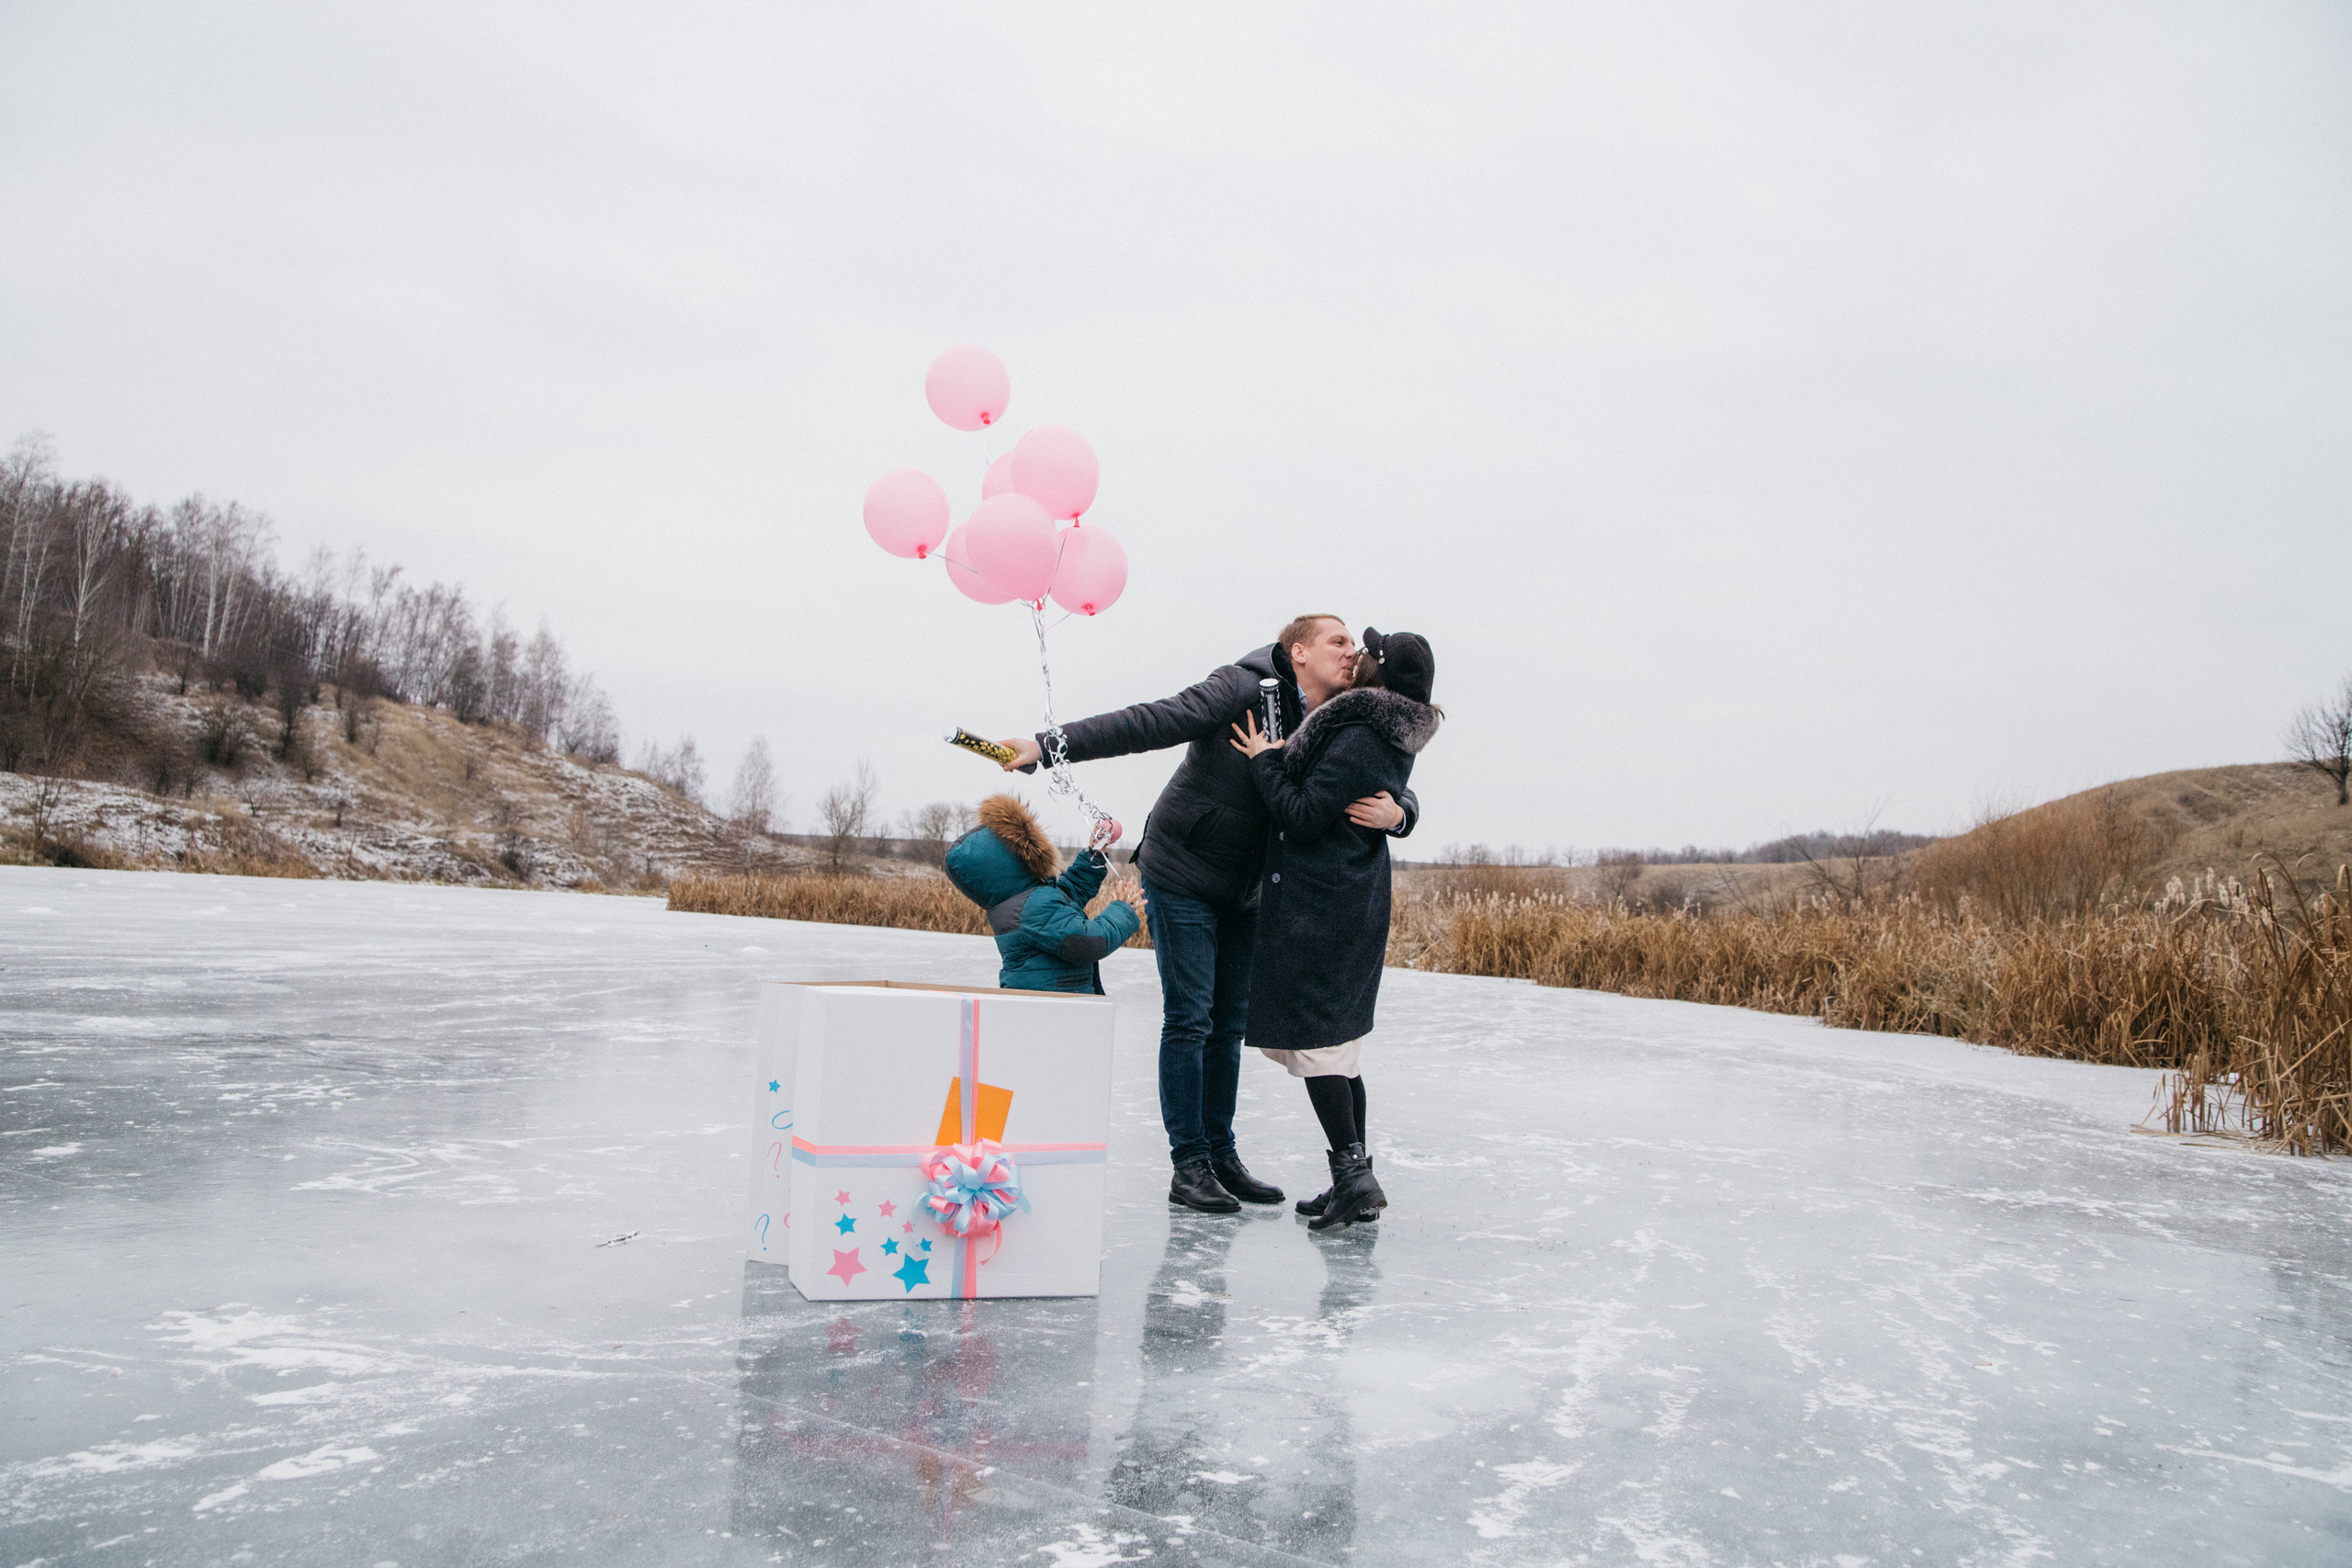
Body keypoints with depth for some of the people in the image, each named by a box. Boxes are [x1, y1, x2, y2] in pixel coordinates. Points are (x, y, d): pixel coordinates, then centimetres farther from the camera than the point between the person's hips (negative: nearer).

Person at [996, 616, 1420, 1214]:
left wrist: (1394, 813, -26)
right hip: (1181, 877, -6)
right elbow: (1150, 722, -23)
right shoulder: (1245, 688, -18)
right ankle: (1188, 1165, 2)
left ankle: (1221, 1155, 20)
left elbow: (1400, 792, 1)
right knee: (1189, 1020, -5)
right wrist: (1048, 745, -31)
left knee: (1230, 1025, 10)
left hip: (1243, 892, 7)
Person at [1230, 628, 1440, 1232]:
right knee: (1336, 1049, 14)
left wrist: (1265, 762, -6)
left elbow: (1303, 815, -19)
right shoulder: (1395, 739, 10)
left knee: (1312, 1042, -4)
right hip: (1357, 906, 10)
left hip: (1319, 907, -10)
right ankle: (1356, 1182, 20)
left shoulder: (1356, 739, -19)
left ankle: (1353, 1175, -4)